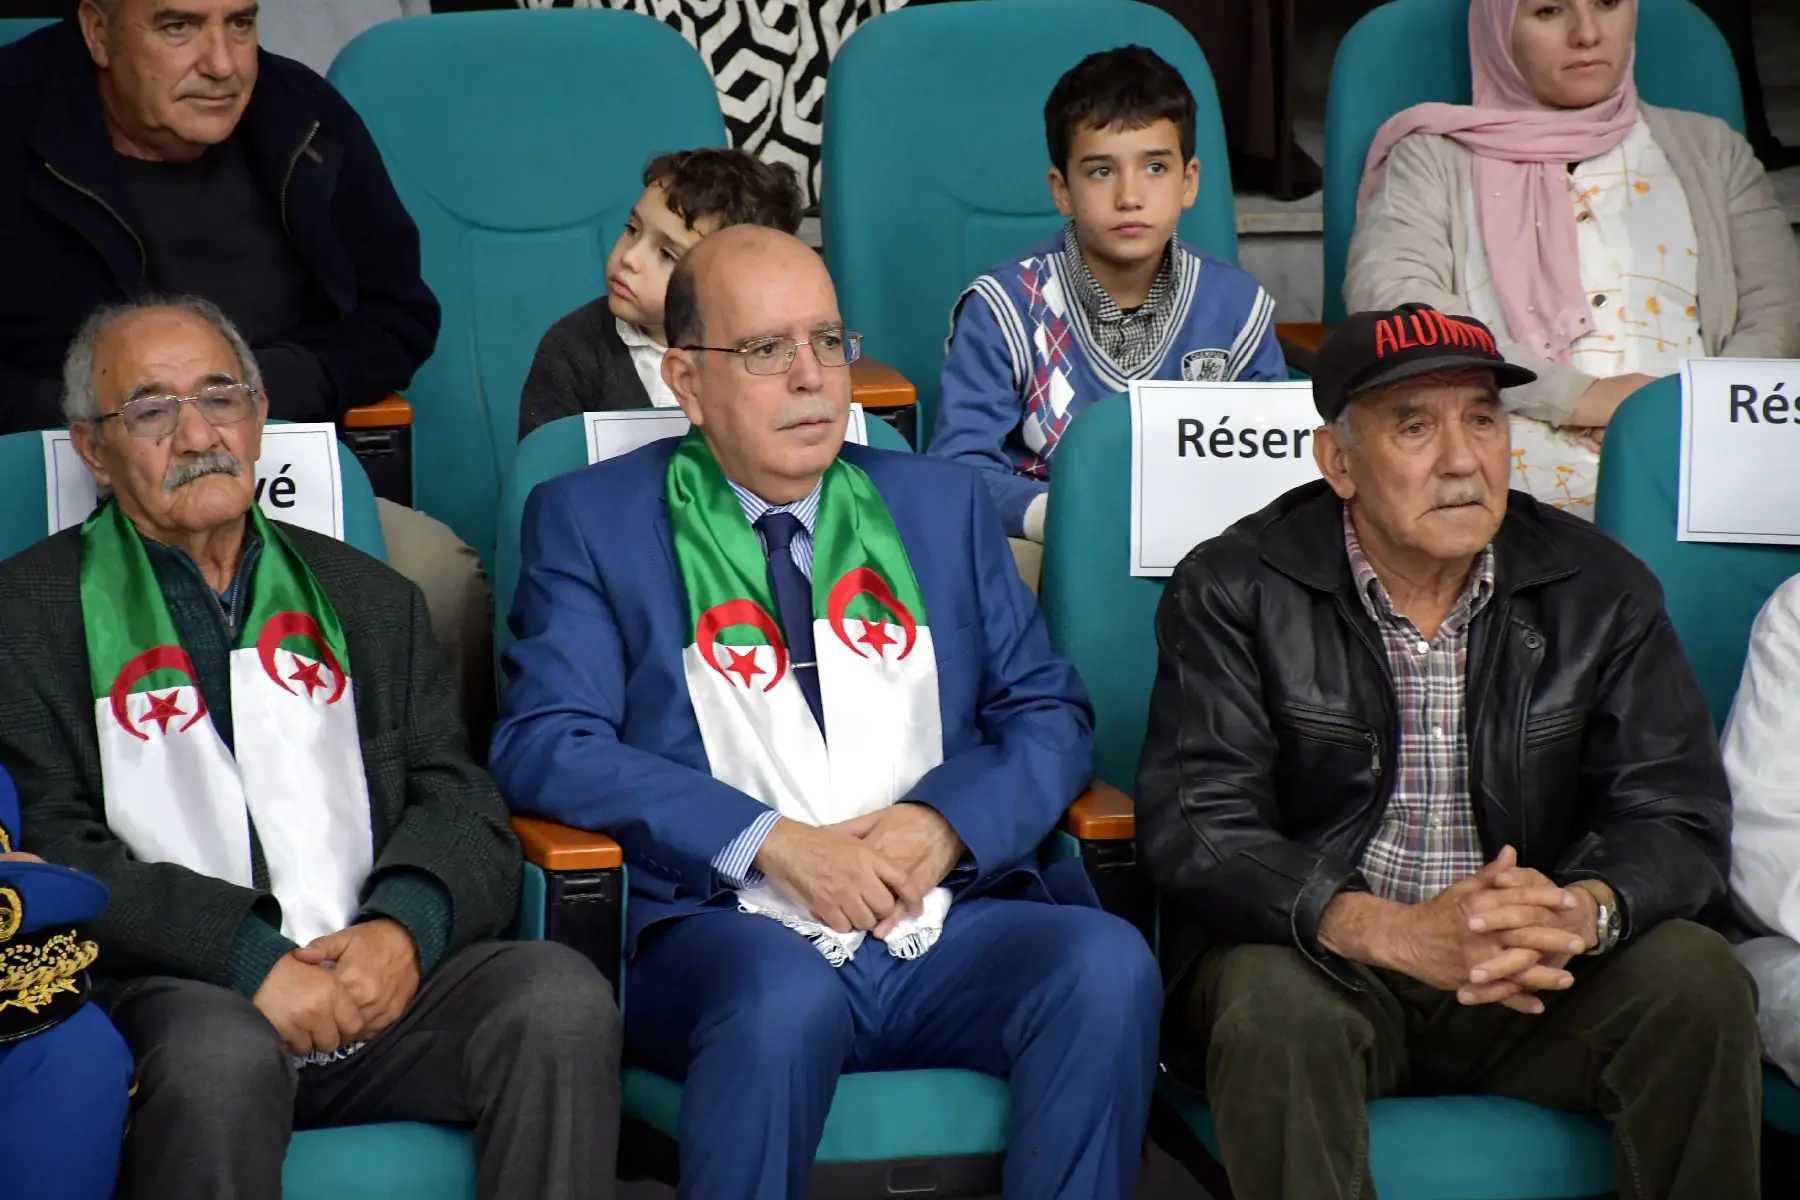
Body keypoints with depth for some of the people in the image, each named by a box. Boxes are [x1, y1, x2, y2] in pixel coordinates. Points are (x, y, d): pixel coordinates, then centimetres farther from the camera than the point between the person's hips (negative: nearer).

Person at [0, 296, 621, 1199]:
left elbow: (459, 806, 13)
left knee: (562, 997, -25)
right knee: (221, 1055, -38)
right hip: (175, 993, -3)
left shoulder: (367, 600, 23)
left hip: (378, 985, 4)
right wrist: (245, 956, -16)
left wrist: (406, 927, -10)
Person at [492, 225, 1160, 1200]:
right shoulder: (592, 521, 9)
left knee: (1107, 964, -28)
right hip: (725, 927, -3)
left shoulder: (940, 507, 20)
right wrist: (769, 841, -13)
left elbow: (1048, 714, 16)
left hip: (947, 916, 3)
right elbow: (545, 745, -3)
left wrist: (947, 820, -7)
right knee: (783, 996, -37)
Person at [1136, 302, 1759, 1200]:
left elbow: (1678, 818, -2)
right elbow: (1196, 829, -14)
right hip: (1323, 958, -3)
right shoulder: (1234, 592, -5)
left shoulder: (1600, 589, 3)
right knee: (1274, 1005, -35)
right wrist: (1393, 933, -29)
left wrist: (1585, 912, -27)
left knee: (1697, 981, -23)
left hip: (1541, 978, 3)